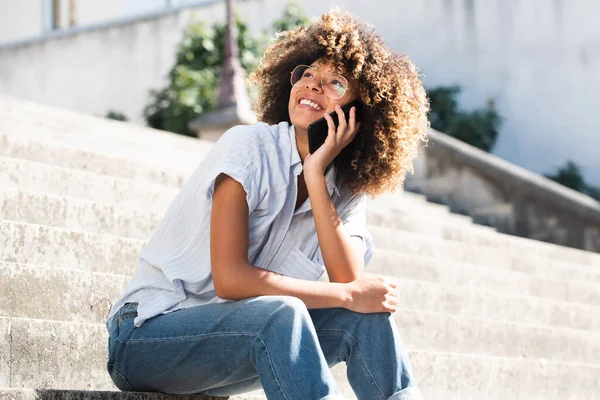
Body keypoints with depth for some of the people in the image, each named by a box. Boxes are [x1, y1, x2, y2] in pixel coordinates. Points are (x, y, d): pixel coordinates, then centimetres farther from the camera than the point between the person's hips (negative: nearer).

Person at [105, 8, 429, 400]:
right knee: (281, 313, -33)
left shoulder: (345, 190, 4)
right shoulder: (249, 146, -15)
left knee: (369, 316, -13)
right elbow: (229, 278, -24)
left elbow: (351, 282, -15)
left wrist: (315, 176, -19)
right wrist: (349, 295, -20)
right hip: (146, 336, -6)